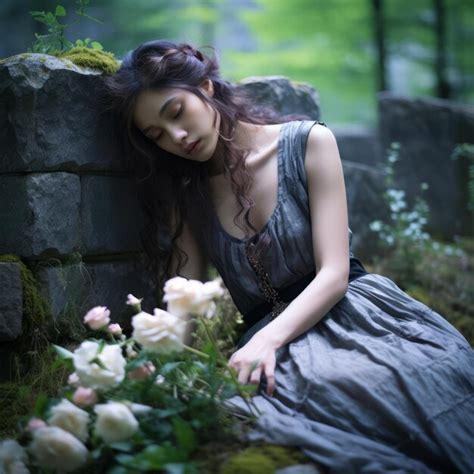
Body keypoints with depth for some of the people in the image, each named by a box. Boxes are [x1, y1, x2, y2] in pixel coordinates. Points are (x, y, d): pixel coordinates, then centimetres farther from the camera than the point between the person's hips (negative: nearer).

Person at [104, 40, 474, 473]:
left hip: (348, 312, 0)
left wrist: (267, 340, -23)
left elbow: (334, 273, -6)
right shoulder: (185, 195, 12)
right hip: (271, 338, 1)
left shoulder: (308, 143, 1)